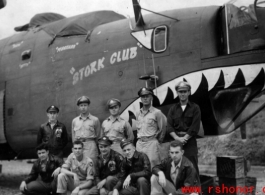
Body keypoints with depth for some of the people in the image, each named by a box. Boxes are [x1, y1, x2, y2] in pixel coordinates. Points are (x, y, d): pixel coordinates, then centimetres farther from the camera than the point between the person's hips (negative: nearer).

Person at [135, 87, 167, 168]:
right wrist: (140, 138, 15)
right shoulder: (138, 114, 14)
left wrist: (158, 141, 6)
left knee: (153, 166, -9)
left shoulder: (157, 113, -3)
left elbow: (163, 129, 1)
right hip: (139, 143, 6)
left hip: (151, 143, -5)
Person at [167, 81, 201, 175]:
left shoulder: (195, 108, 6)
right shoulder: (173, 109, 14)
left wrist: (184, 138, -10)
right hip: (176, 141, 3)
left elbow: (195, 127, -3)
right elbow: (169, 126, 4)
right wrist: (177, 138, -10)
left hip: (190, 141, -2)